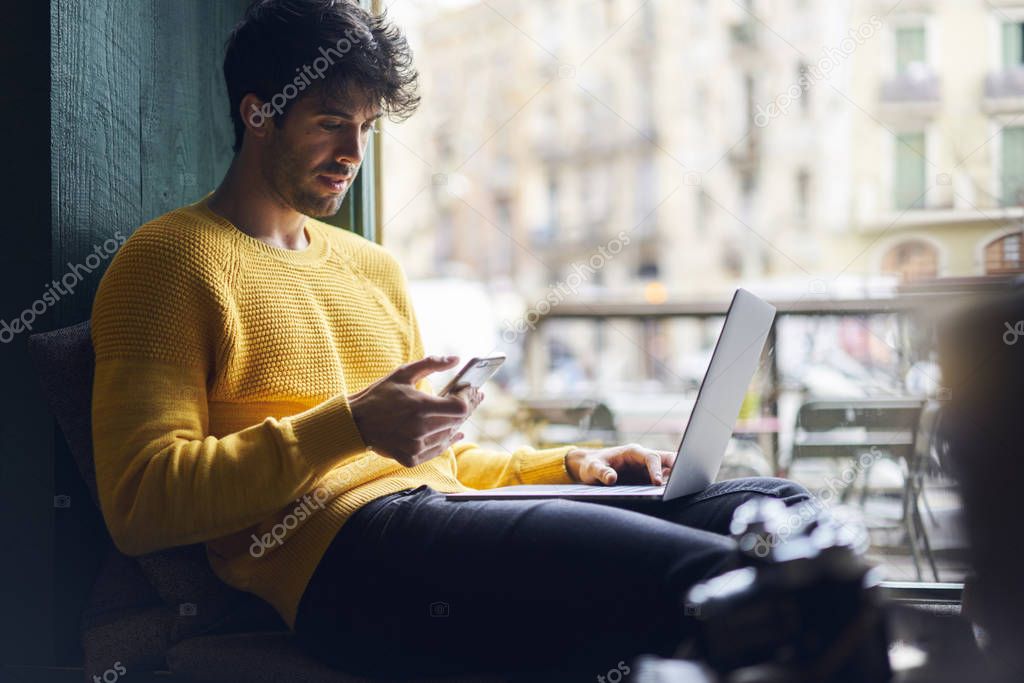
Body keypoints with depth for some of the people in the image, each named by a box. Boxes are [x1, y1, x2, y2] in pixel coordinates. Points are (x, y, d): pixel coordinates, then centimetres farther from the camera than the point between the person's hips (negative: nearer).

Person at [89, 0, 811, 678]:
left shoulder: (374, 268, 29)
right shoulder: (169, 261, 4)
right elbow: (138, 505, -7)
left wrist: (570, 465, 14)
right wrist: (349, 426, -17)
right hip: (343, 554, -8)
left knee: (771, 506, -9)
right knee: (704, 572, -30)